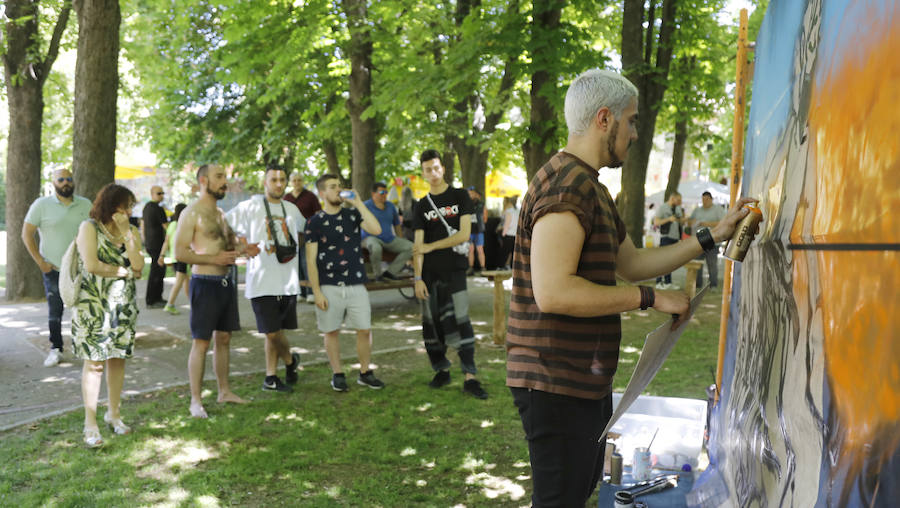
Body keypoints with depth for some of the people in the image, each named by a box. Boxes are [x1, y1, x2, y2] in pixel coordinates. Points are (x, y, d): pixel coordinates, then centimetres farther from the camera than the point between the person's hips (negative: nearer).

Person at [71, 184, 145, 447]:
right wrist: (126, 272, -7)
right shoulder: (90, 227, -6)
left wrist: (126, 233, -10)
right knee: (94, 363, -3)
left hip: (123, 306, 5)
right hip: (93, 305, -5)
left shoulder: (132, 231, 8)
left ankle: (114, 414, 23)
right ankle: (90, 424, 5)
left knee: (118, 359, 9)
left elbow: (138, 265, -6)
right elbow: (91, 265, -17)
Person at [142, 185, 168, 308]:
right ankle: (151, 301, -1)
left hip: (149, 244, 9)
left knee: (160, 270, 17)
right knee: (155, 272, -4)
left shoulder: (146, 207, 14)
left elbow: (142, 225, 22)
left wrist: (145, 241, 28)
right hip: (157, 245, -9)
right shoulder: (158, 209, -15)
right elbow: (166, 227, -12)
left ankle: (158, 298, 23)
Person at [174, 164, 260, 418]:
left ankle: (224, 390, 26)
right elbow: (180, 252, -16)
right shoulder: (191, 213, -11)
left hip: (226, 281, 8)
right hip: (205, 282, -8)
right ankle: (195, 400, 4)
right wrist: (214, 259, -24)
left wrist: (242, 249, 5)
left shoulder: (220, 213, 15)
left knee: (224, 338, 15)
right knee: (201, 342, -3)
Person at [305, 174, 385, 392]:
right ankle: (337, 374, 20)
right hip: (329, 286, -2)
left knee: (364, 330, 2)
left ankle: (365, 372, 17)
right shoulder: (315, 222, 0)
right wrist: (317, 292, -8)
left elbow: (376, 229, -12)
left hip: (356, 284, 2)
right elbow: (311, 260, -2)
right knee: (331, 331, 6)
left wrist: (358, 203, -11)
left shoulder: (353, 215, 7)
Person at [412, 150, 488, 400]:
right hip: (430, 274, 3)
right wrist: (418, 278, -7)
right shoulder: (422, 206, 9)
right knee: (432, 322, 5)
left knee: (460, 321, -9)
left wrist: (431, 246, -8)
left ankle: (470, 378, -7)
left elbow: (464, 234, -7)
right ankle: (442, 370, 20)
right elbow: (418, 246, 3)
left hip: (454, 270, -3)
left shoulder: (460, 196, 2)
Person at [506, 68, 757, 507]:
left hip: (586, 381, 11)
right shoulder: (566, 184, -19)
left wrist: (712, 236, 17)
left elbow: (632, 262, 20)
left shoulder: (589, 188, 17)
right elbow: (553, 292, -29)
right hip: (556, 384, -11)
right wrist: (651, 299, -20)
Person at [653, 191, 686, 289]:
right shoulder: (662, 207, -4)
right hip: (665, 237, -6)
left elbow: (681, 222, 21)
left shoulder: (678, 208, 15)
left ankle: (668, 282, 8)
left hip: (675, 237, 6)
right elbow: (656, 222, -10)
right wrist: (669, 219, -22)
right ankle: (659, 282, -7)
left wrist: (684, 219, -3)